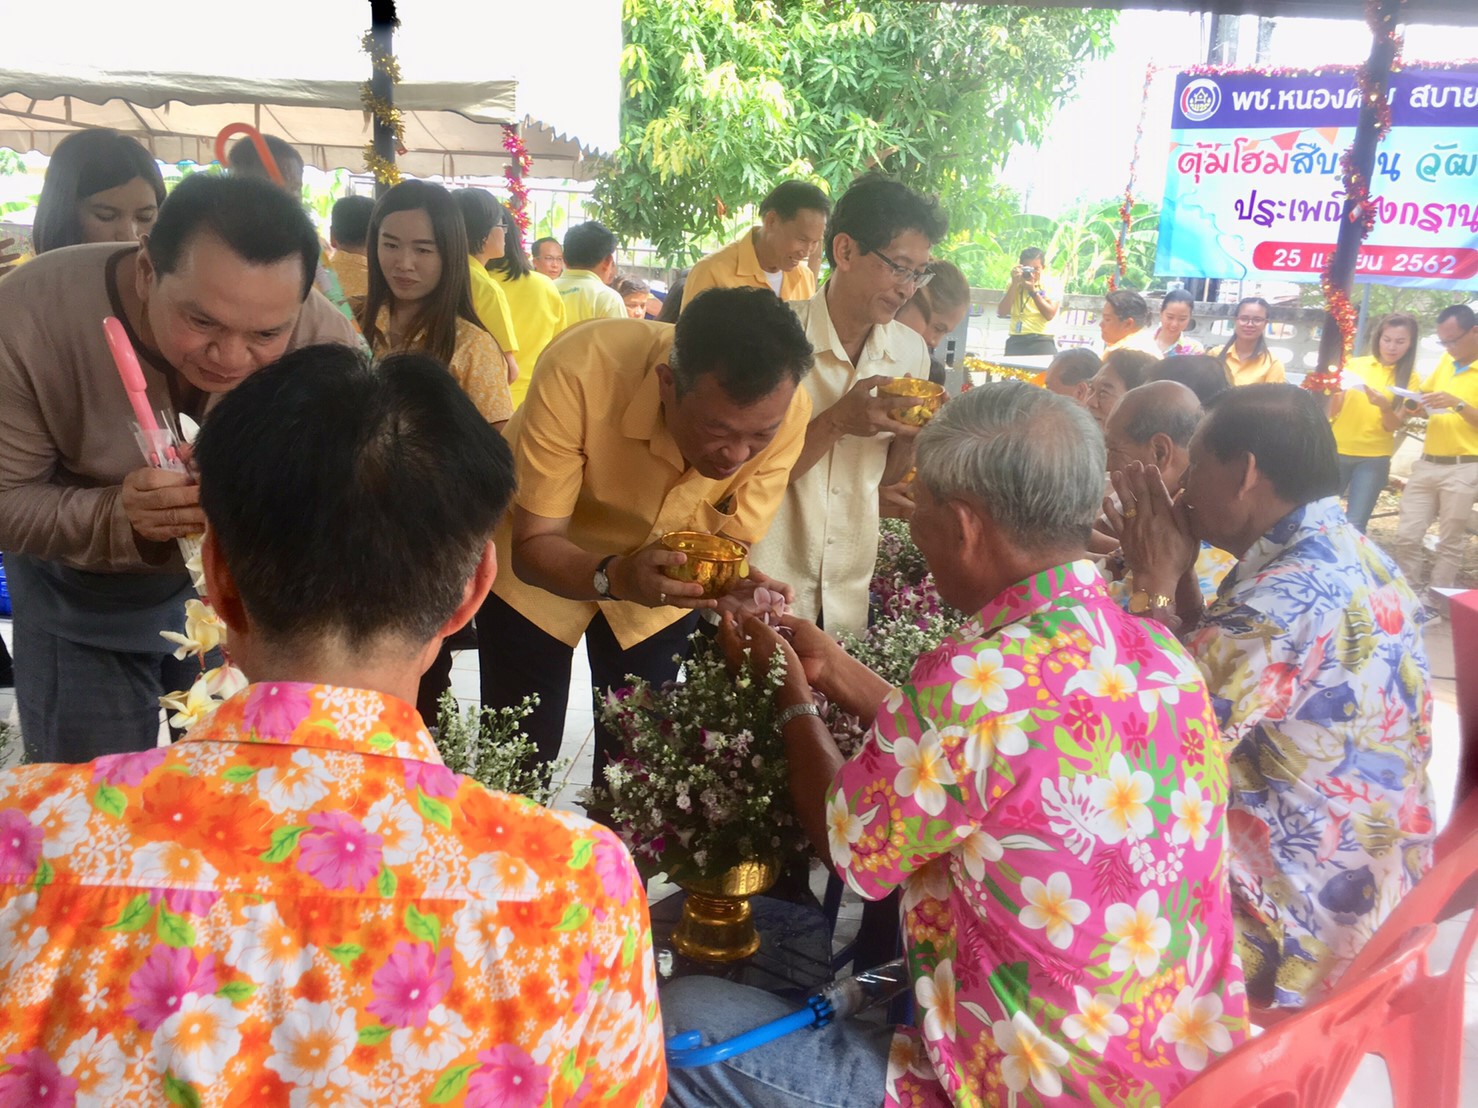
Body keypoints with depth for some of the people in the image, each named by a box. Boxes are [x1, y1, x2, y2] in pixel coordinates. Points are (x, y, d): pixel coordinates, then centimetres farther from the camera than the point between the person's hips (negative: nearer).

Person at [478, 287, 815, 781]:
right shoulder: (580, 370, -37)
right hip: (541, 572, -2)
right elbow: (532, 547, -30)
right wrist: (615, 577, -49)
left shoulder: (784, 407, -28)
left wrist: (740, 581, -40)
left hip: (664, 576, 3)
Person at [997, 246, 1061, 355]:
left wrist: (1032, 290, -13)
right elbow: (1002, 313, -2)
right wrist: (1014, 284, -8)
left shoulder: (1053, 284, 5)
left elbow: (1050, 315, -7)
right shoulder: (1013, 283, 11)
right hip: (1017, 339, 1)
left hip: (1043, 339, -1)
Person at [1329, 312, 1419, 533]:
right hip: (1338, 450, 1)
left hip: (1374, 458, -1)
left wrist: (1384, 405, -27)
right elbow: (1333, 410, 2)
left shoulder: (1408, 378, 1)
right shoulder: (1354, 365, 3)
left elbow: (1394, 426, -6)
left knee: (1355, 525, -5)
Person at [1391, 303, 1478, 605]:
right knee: (1407, 535, 5)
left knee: (1449, 542, 4)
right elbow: (1423, 393, 20)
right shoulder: (1447, 360, 10)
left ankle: (1436, 602, 14)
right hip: (1427, 463, 6)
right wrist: (1417, 406, -1)